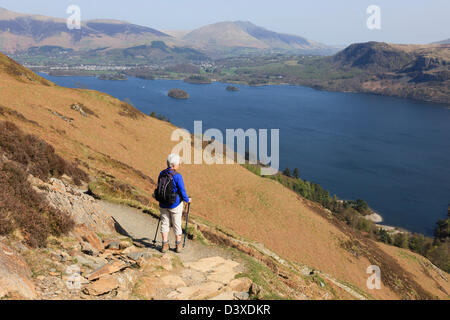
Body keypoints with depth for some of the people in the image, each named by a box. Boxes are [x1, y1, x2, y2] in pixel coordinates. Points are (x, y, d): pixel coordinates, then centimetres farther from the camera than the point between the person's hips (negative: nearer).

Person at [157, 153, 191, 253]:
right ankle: (178, 246, 21)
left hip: (163, 204, 4)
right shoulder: (177, 176, -20)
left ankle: (165, 245, 18)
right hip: (175, 204, -4)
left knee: (165, 224, 14)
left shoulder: (161, 173, -3)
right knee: (177, 224, 10)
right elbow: (182, 192, -17)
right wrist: (187, 200, 2)